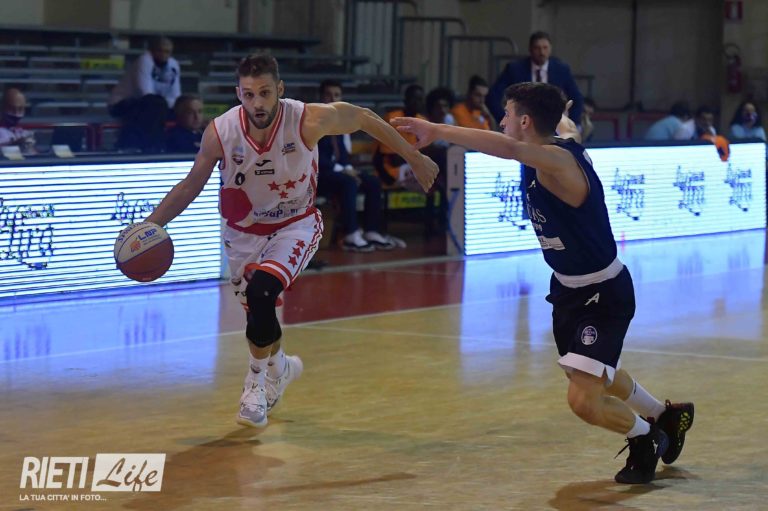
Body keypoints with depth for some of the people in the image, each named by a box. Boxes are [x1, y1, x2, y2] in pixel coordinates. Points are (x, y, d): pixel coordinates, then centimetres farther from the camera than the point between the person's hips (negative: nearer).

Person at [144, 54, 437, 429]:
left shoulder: (309, 120, -27)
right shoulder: (220, 132, -22)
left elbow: (365, 120, -8)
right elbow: (191, 185, -5)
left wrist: (412, 157, 1)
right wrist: (150, 225, -13)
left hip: (296, 225, -3)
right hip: (243, 231, 3)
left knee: (261, 293, -27)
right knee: (258, 314, 13)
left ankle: (257, 383, -6)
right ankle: (279, 367, 48)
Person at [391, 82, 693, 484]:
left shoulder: (558, 160, -30)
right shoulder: (562, 141, -3)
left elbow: (507, 148, -49)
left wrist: (437, 130, -49)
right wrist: (558, 112, 43)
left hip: (603, 295, -10)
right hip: (569, 288, 10)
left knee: (585, 400, -16)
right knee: (595, 377, 29)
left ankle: (647, 439, 14)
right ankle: (667, 417, 53)